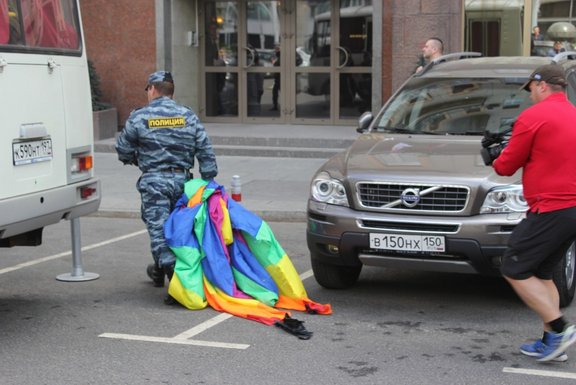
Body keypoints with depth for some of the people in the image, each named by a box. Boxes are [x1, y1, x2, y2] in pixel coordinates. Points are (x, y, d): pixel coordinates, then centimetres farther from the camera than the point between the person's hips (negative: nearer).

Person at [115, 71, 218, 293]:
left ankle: (174, 274, -17)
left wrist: (138, 160, 26)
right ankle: (160, 272, 33)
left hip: (154, 182, -4)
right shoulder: (188, 116, 6)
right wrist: (208, 180, 7)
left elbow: (123, 151, 6)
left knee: (159, 228, -3)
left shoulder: (139, 117, -3)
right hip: (182, 179, 4)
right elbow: (205, 151, 3)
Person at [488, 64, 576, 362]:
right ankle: (550, 342, 17)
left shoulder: (534, 116, -9)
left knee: (514, 270, -1)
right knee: (541, 273, 18)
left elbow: (506, 166, -3)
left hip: (551, 209, -9)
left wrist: (497, 160, 18)